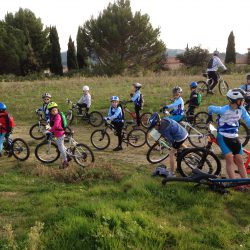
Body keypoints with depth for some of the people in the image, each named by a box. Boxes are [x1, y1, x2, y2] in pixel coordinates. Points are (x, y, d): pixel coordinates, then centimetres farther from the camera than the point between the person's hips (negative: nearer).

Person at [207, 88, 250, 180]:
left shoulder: (241, 110, -4)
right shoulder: (224, 110, -19)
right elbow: (210, 108, -4)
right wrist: (210, 117, 15)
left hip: (234, 138, 5)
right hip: (223, 137, -5)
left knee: (239, 161, 4)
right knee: (230, 159, -12)